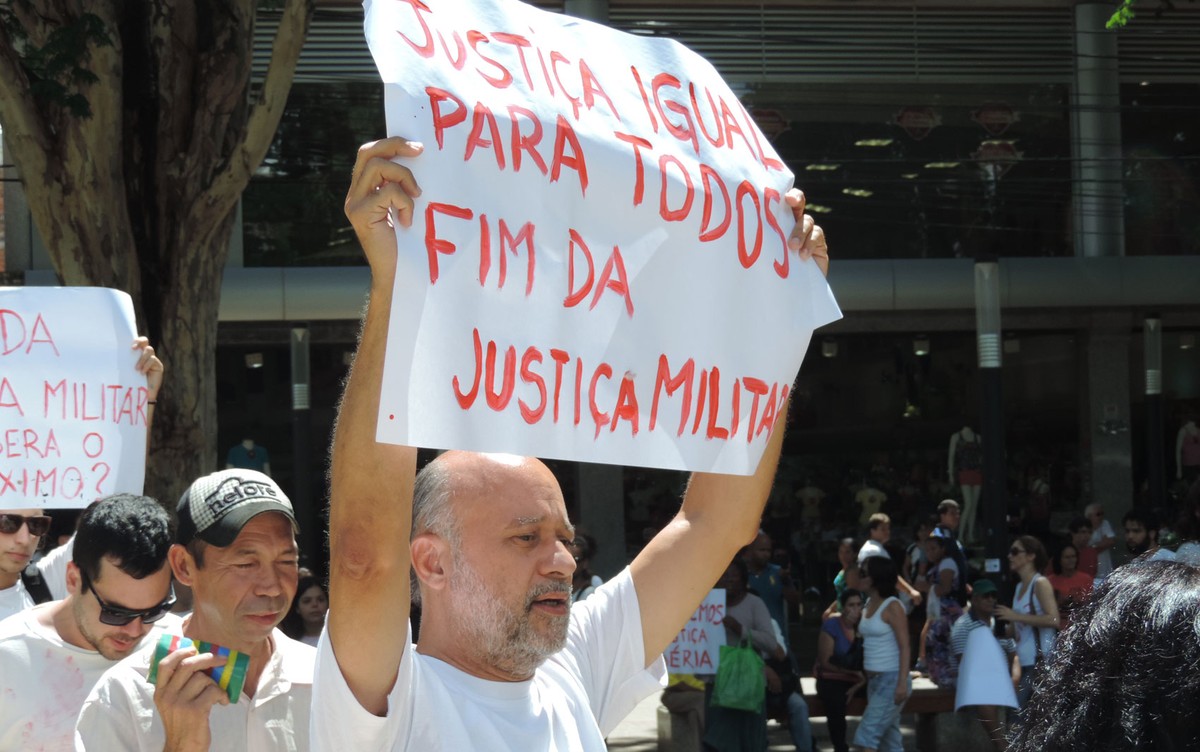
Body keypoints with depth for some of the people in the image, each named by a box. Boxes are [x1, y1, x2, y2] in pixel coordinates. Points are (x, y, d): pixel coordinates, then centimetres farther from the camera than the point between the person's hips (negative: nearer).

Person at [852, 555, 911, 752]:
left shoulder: (892, 607, -11)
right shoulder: (869, 603, 12)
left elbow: (904, 647, -15)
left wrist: (902, 683, -22)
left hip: (891, 680, -8)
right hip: (874, 680, 8)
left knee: (866, 735, -15)